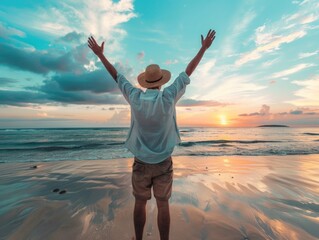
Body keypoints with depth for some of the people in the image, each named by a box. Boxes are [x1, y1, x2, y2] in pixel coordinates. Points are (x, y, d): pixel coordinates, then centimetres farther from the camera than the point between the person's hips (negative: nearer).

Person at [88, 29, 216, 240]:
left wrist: (100, 54, 20)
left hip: (141, 163, 1)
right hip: (163, 163, -1)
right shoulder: (168, 97, -11)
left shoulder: (135, 98, -8)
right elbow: (188, 72, -1)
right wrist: (204, 48, 13)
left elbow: (117, 76, 5)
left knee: (140, 204, 20)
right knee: (163, 206, 16)